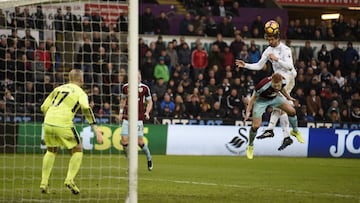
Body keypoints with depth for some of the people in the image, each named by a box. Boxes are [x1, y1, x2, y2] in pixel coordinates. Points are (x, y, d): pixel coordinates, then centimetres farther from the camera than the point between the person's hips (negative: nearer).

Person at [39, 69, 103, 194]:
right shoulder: (80, 92, 7)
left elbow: (44, 107, 18)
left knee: (51, 151, 25)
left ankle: (44, 183, 18)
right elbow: (86, 108, -12)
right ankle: (69, 180, -2)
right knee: (77, 151, 13)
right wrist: (95, 128, -14)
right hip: (64, 125, -5)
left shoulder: (58, 89, 21)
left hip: (48, 123, 5)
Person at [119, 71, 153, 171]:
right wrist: (121, 112, 14)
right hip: (127, 118, 3)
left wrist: (147, 113, -6)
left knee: (140, 142, -6)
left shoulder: (144, 88, -2)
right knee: (124, 141, -5)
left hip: (138, 119, -3)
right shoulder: (125, 87, 5)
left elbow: (149, 102, 8)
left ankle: (149, 158, 23)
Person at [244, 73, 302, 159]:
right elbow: (254, 97, -24)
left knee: (292, 111, 0)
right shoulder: (263, 85, -41)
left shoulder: (283, 81, -26)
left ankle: (295, 131, 29)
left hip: (275, 97, 5)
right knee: (256, 125, -11)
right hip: (261, 99, -5)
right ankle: (250, 146, 14)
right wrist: (248, 111, -22)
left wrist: (288, 97, 21)